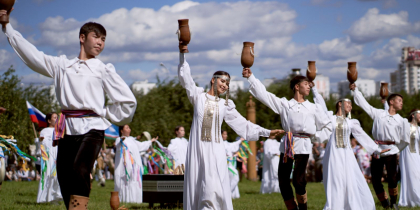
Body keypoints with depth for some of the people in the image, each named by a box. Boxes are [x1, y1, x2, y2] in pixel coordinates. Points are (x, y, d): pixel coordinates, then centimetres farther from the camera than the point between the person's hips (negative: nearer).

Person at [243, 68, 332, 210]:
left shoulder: (314, 108, 13)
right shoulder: (284, 104, 11)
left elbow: (327, 127, 19)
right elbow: (263, 94, 7)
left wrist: (316, 137, 5)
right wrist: (251, 77, 3)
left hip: (303, 146, -2)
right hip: (286, 145, 2)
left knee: (298, 180, -16)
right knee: (283, 181, -1)